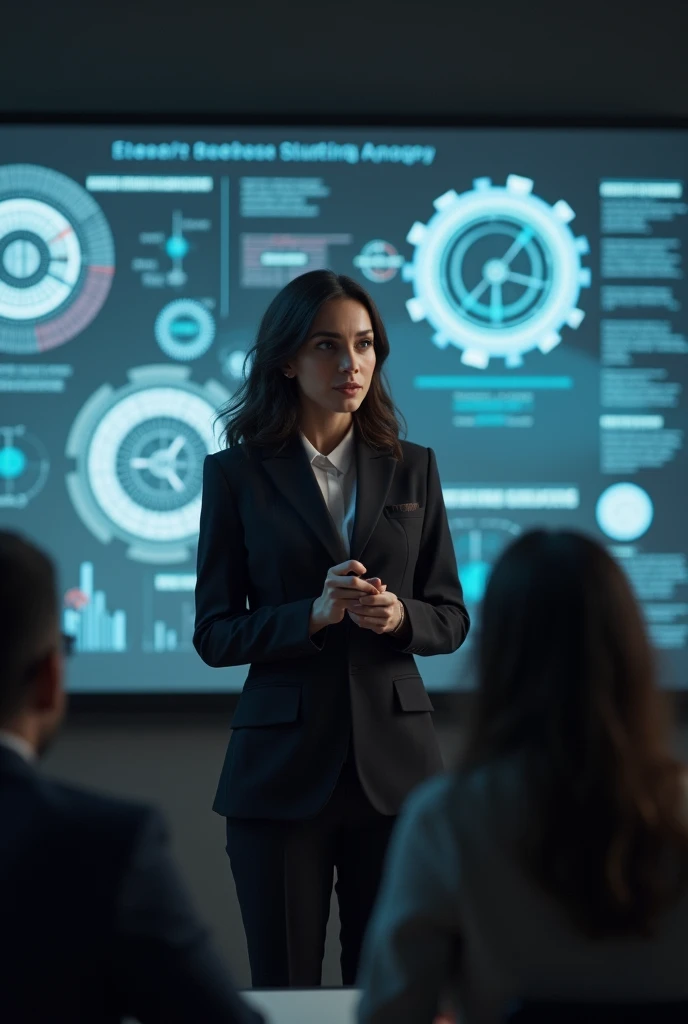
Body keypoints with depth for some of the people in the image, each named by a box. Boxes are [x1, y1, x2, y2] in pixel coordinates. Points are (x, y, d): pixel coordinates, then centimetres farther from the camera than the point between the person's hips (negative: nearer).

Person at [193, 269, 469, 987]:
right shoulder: (236, 473, 2)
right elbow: (213, 633, -1)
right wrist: (314, 615, -17)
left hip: (395, 763, 2)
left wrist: (397, 615, -13)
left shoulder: (412, 469, 8)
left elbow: (451, 619, 10)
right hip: (281, 761, -2)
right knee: (283, 988, 3)